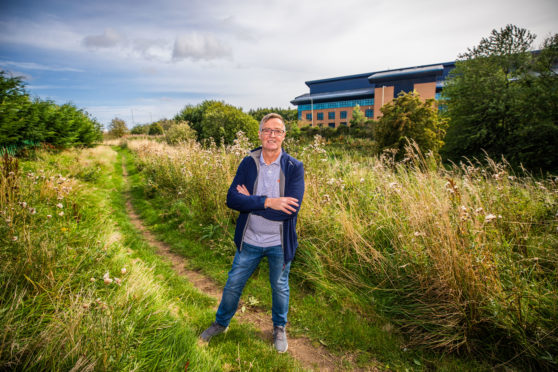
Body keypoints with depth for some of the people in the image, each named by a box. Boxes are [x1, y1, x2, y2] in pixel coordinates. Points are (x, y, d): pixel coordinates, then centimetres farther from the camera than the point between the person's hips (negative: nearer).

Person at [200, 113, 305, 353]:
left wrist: (250, 201, -20)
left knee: (279, 287, 20)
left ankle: (279, 328, 48)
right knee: (233, 284, 18)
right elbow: (231, 199, -16)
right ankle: (221, 323, 47)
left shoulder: (294, 167, -14)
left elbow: (292, 209, -25)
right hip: (249, 241, 2)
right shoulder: (248, 163, -7)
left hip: (279, 243, -1)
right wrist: (268, 201, -28)